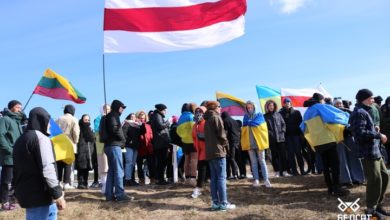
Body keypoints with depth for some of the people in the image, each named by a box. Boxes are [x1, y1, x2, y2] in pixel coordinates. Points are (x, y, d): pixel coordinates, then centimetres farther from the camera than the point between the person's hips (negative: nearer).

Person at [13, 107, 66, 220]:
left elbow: (20, 169, 17)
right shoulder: (41, 138, -12)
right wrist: (58, 194, -15)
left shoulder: (20, 140, 16)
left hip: (25, 193, 9)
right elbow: (47, 170, -19)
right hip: (40, 195, -9)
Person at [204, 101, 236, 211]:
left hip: (209, 152, 8)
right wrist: (226, 144, 3)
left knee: (214, 177, 9)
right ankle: (223, 203, -3)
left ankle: (215, 202, 10)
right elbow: (221, 134, -12)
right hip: (218, 151, -8)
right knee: (221, 177, -5)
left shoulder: (207, 120, 19)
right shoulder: (216, 117, -6)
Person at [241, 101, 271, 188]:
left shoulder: (259, 115, 4)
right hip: (249, 142, 2)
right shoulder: (245, 117, 12)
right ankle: (256, 180, 9)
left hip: (259, 141, -2)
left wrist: (249, 122, -4)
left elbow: (257, 123, -14)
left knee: (262, 161, -2)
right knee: (253, 161, 5)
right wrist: (252, 122, -11)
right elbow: (243, 128, 0)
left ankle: (266, 180, 1)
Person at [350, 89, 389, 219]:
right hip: (368, 153, -11)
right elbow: (360, 133, -25)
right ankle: (371, 209, 10)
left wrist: (375, 131, 9)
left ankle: (378, 205, 28)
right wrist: (378, 135, -18)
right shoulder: (359, 113, -15)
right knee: (375, 180, -6)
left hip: (376, 151, 11)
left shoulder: (364, 112, 18)